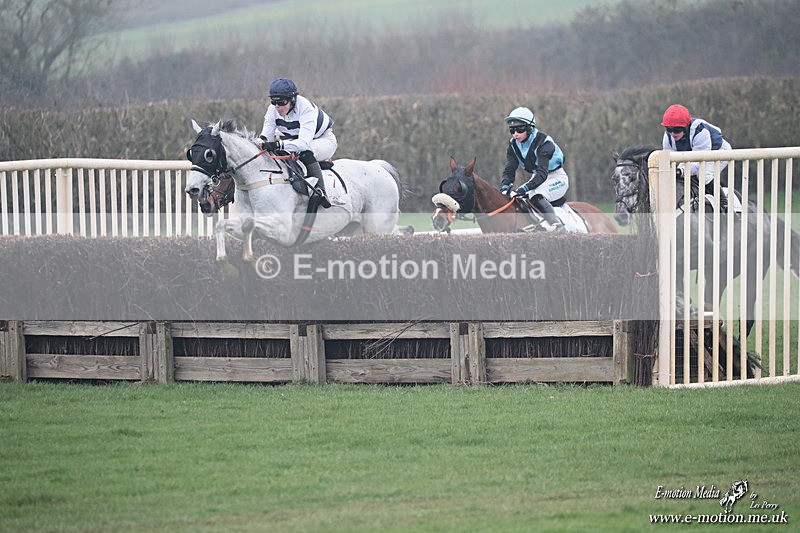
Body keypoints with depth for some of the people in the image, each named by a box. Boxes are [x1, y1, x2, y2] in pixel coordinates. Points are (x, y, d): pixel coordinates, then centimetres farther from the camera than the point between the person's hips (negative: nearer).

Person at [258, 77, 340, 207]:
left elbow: (304, 143, -44)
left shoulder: (306, 108, -35)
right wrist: (262, 140, -43)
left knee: (305, 153, -39)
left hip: (323, 139, -6)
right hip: (293, 139, 6)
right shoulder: (273, 109, -16)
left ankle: (320, 191, -42)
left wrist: (278, 144, -58)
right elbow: (267, 133, -17)